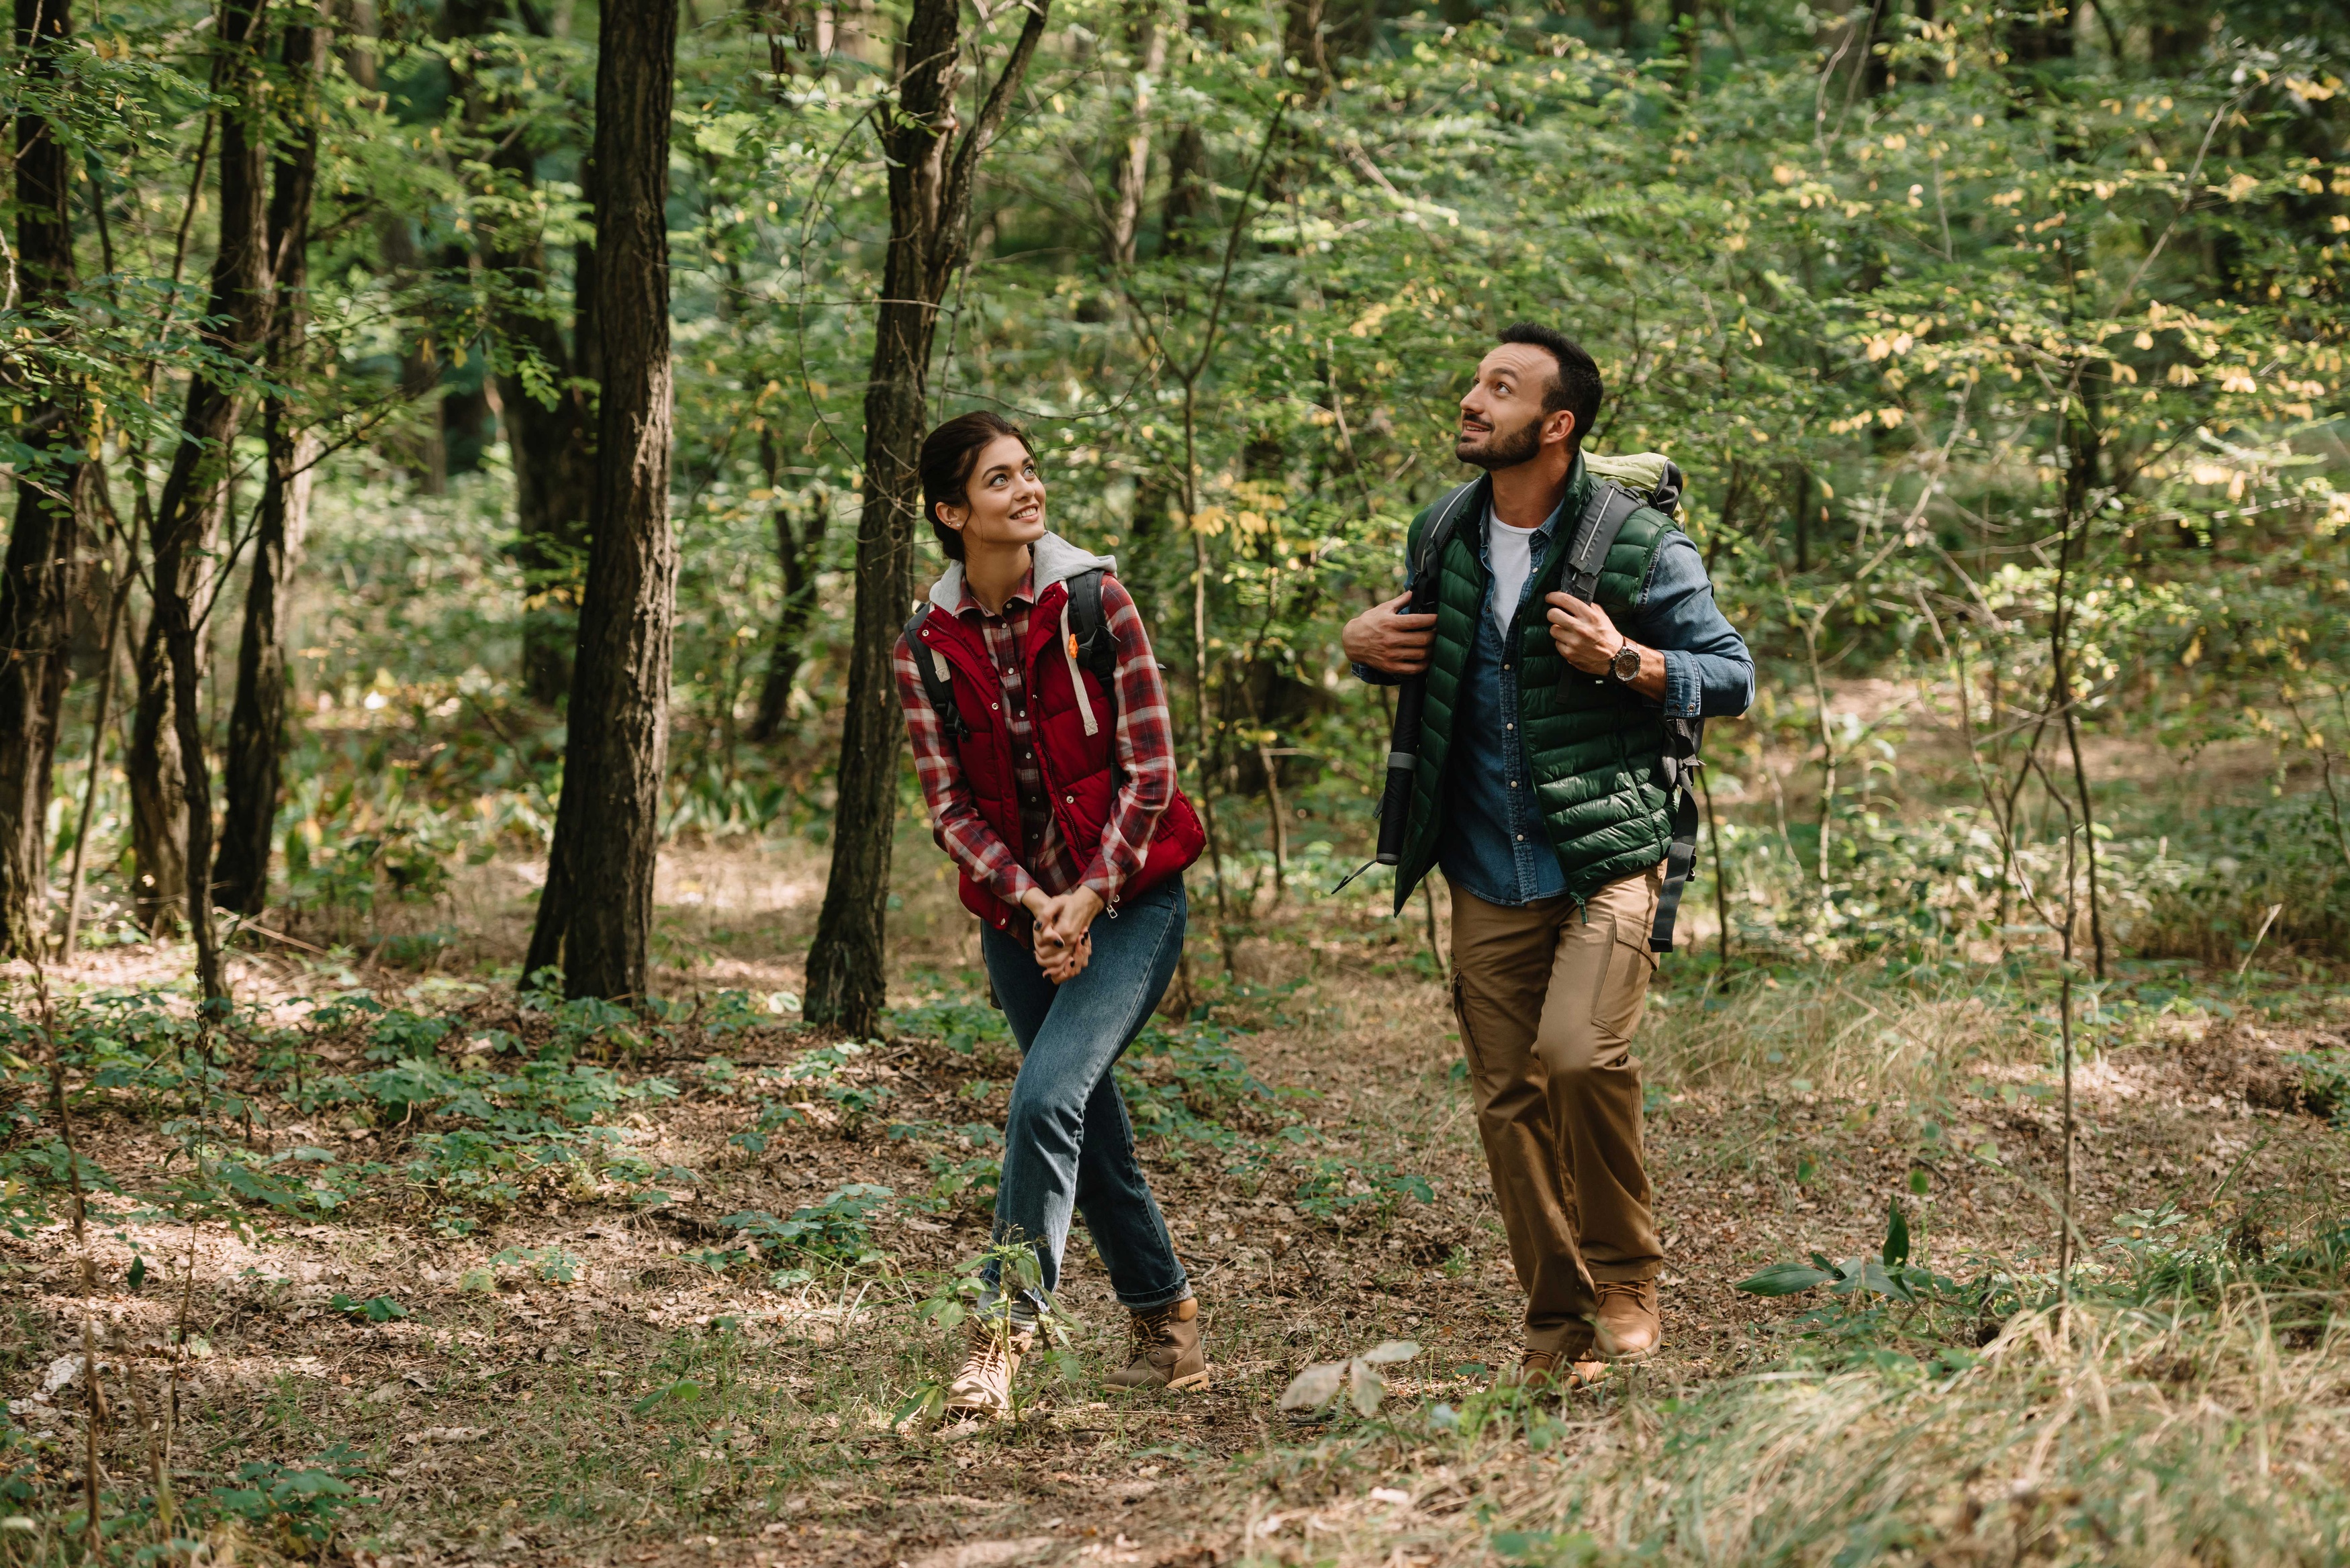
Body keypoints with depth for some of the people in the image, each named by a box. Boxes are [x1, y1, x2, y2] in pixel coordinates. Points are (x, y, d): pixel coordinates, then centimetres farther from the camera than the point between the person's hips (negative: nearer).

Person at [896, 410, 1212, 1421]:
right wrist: (1034, 903, -14)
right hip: (1019, 912, 4)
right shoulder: (925, 645, 0)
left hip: (1126, 899, -4)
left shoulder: (1094, 600, -7)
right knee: (1089, 1128, 9)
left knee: (1048, 1094, -21)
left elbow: (1149, 769, -7)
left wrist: (1090, 898, -13)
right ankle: (1167, 1327, 24)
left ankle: (1005, 1329, -19)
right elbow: (950, 805, -1)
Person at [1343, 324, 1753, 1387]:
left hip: (1605, 860, -5)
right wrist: (1363, 644, 3)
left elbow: (1733, 678, -2)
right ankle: (1558, 1325, 17)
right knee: (1507, 1100, 4)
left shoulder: (1639, 546, -8)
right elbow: (1411, 652, 26)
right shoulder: (1441, 536, 8)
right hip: (1487, 880, 5)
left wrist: (1625, 662, -19)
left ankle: (1626, 1279, -2)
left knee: (1580, 1053, -24)